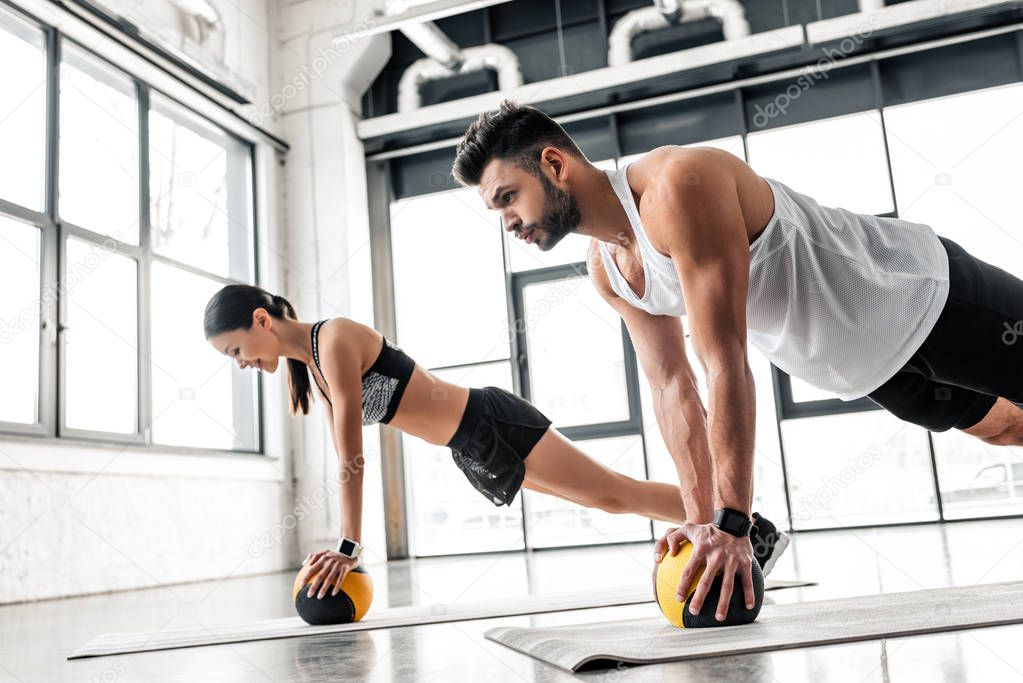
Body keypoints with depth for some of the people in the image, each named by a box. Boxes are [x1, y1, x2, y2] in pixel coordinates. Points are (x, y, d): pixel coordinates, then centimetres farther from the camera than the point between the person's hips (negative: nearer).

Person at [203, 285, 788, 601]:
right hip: (471, 450, 9)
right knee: (602, 497, 17)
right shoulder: (308, 363, 9)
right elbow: (346, 457, 12)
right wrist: (346, 547, 10)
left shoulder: (335, 339, -19)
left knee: (612, 493, -4)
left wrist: (349, 547, -20)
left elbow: (352, 454, -22)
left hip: (492, 424, -9)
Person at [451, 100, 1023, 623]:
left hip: (924, 291, -7)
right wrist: (701, 518, -10)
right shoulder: (607, 268, -7)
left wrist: (732, 523, -38)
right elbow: (673, 387, -5)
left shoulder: (678, 185, -35)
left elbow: (726, 366, -39)